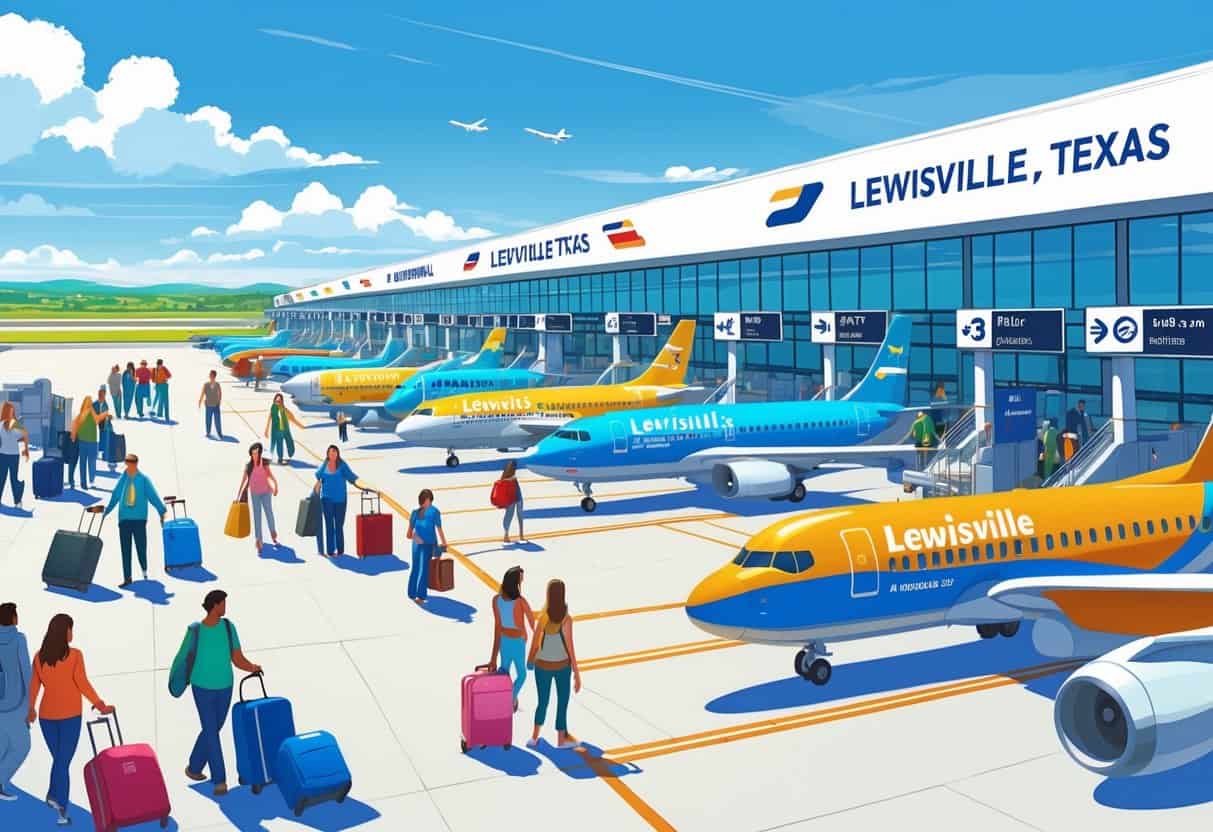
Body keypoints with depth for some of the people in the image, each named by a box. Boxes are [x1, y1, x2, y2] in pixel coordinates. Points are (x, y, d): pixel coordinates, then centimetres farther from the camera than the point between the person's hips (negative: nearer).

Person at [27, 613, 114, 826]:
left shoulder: (40, 657, 2)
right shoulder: (75, 655, -11)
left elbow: (34, 685, 9)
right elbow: (82, 683, -13)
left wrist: (31, 709, 24)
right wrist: (100, 705, -6)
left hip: (47, 714, 4)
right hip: (69, 715, -4)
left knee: (58, 758, 17)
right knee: (64, 761, 2)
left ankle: (54, 796, 3)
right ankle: (61, 809, -3)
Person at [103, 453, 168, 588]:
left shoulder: (143, 479, -4)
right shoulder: (122, 479, 3)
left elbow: (153, 496, -5)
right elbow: (115, 496, 13)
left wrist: (162, 511, -8)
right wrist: (106, 510, 19)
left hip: (139, 518, -2)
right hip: (124, 518, 2)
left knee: (141, 546, 0)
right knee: (125, 550, 4)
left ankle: (145, 571, 25)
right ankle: (127, 578, 9)